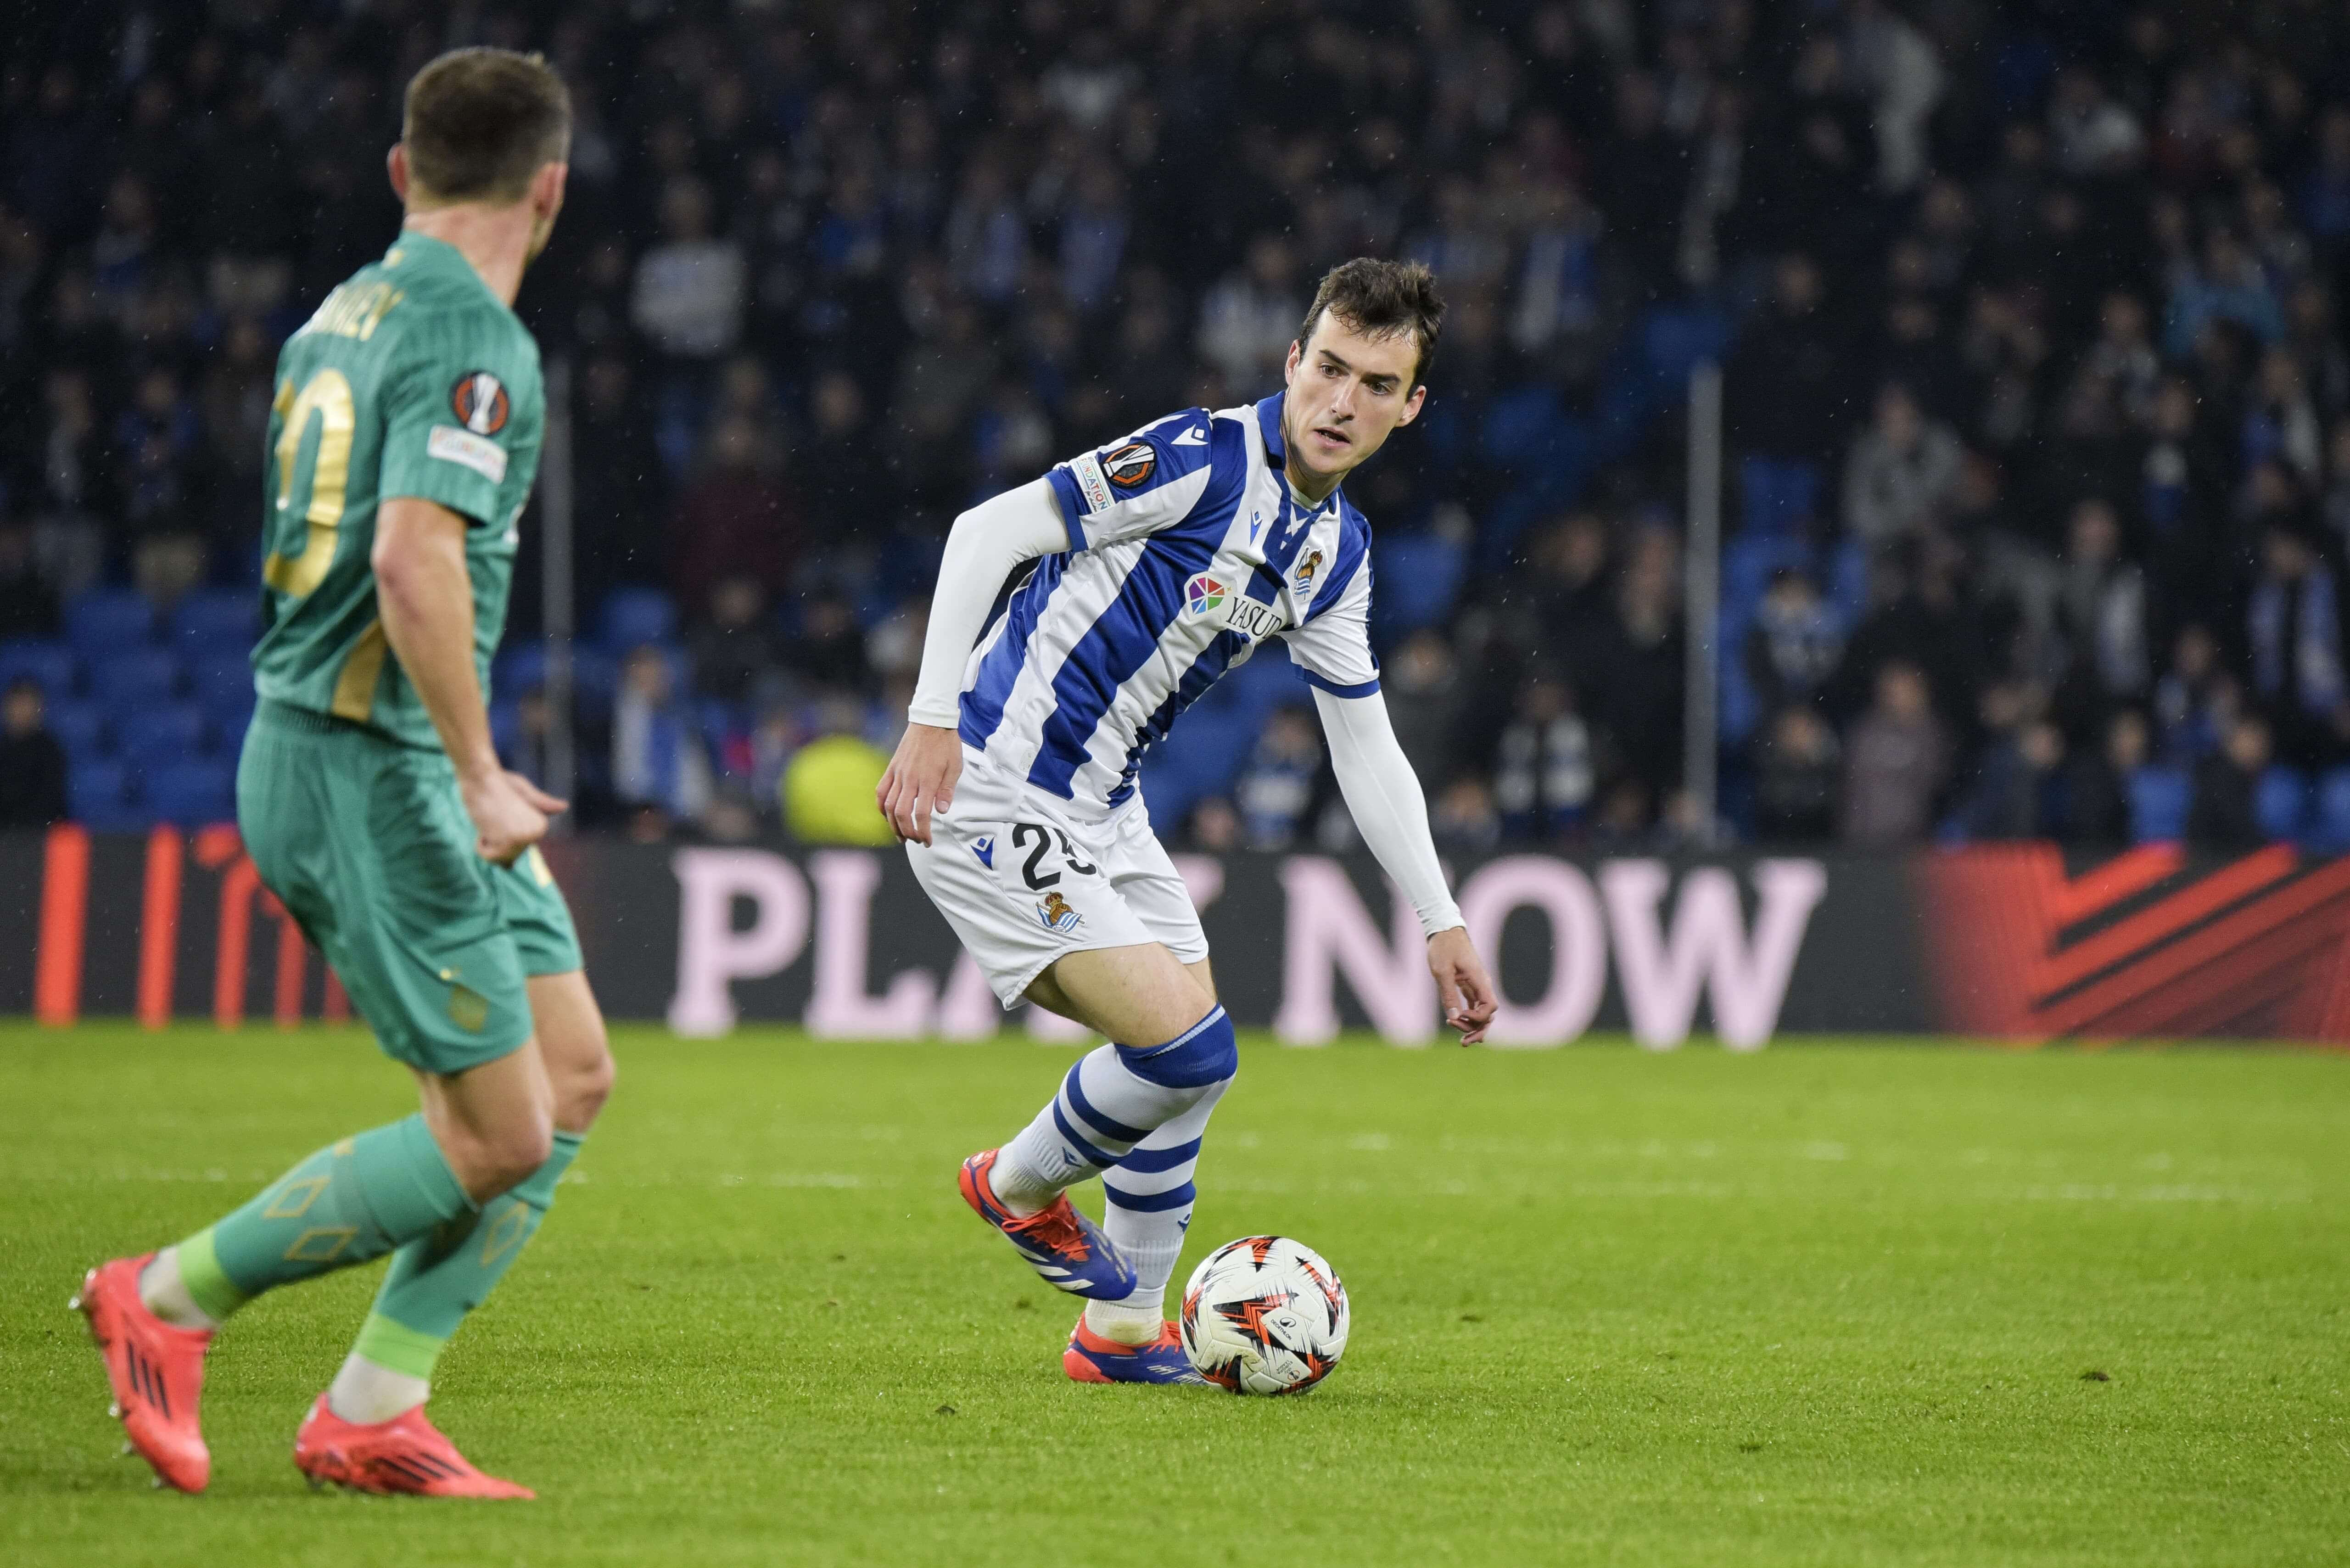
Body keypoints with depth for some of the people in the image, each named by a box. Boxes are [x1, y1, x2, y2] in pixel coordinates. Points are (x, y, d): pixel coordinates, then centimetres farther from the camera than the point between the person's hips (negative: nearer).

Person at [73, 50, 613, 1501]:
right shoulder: (476, 341, -16)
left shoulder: (343, 316, 13)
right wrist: (478, 776, -24)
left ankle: (370, 1413, 8)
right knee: (495, 1138, -6)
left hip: (321, 744, 10)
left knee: (574, 1076, 8)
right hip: (374, 771, -10)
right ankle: (171, 1298, 5)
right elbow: (416, 558, -28)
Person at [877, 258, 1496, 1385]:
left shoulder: (1339, 549, 7)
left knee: (1188, 1059, 15)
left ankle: (1122, 1330, 28)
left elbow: (1365, 748, 15)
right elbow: (987, 531, -19)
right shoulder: (1205, 458, -19)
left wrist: (1441, 923, 13)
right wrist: (932, 722, -26)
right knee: (1188, 1048, -15)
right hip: (997, 795, -9)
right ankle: (1020, 1186, 13)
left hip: (1101, 809, 9)